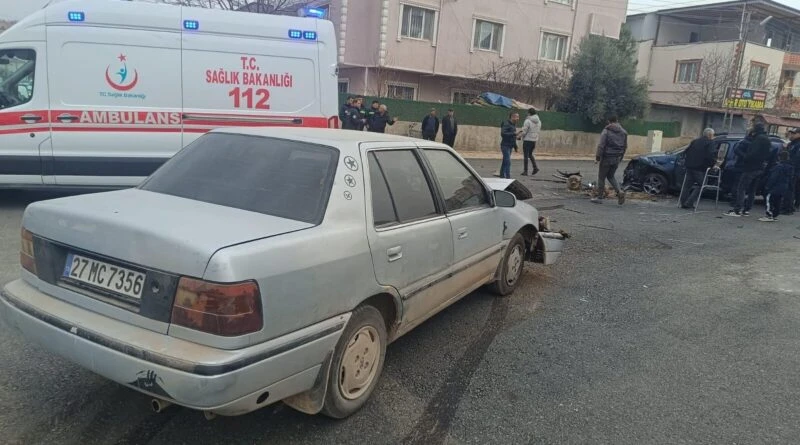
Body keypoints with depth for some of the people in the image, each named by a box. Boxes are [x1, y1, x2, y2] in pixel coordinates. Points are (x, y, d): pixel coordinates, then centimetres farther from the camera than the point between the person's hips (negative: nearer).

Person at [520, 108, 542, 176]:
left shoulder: (528, 121, -15)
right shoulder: (539, 121, 6)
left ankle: (525, 171, 5)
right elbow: (539, 130, 10)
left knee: (526, 155, 2)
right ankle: (535, 167, 8)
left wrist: (521, 136, 3)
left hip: (527, 140, -7)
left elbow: (524, 131, -15)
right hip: (534, 140, 7)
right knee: (530, 154, 21)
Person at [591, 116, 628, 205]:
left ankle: (600, 197, 9)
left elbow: (601, 145, -15)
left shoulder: (606, 131, -9)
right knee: (611, 176, 19)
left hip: (606, 158, -6)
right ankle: (619, 192, -1)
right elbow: (625, 147, 14)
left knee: (601, 177, 5)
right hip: (616, 159, 6)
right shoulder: (623, 132, 10)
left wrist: (597, 157, -11)